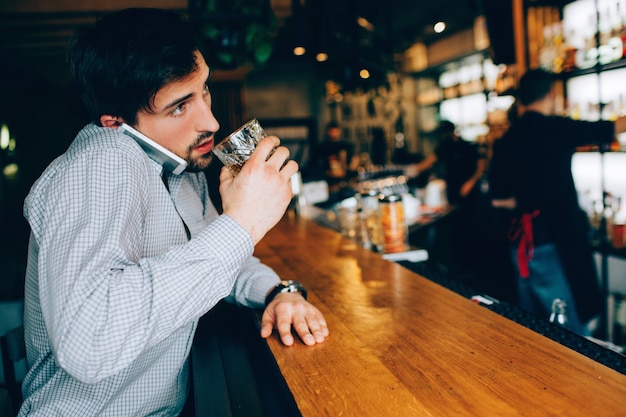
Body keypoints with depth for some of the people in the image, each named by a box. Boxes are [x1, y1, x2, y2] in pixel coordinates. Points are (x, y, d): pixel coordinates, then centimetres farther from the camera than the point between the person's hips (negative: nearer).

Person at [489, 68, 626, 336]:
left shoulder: (504, 142, 7)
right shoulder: (556, 128, -8)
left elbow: (499, 199, 12)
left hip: (522, 243, 6)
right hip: (554, 244, -6)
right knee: (574, 333, 1)